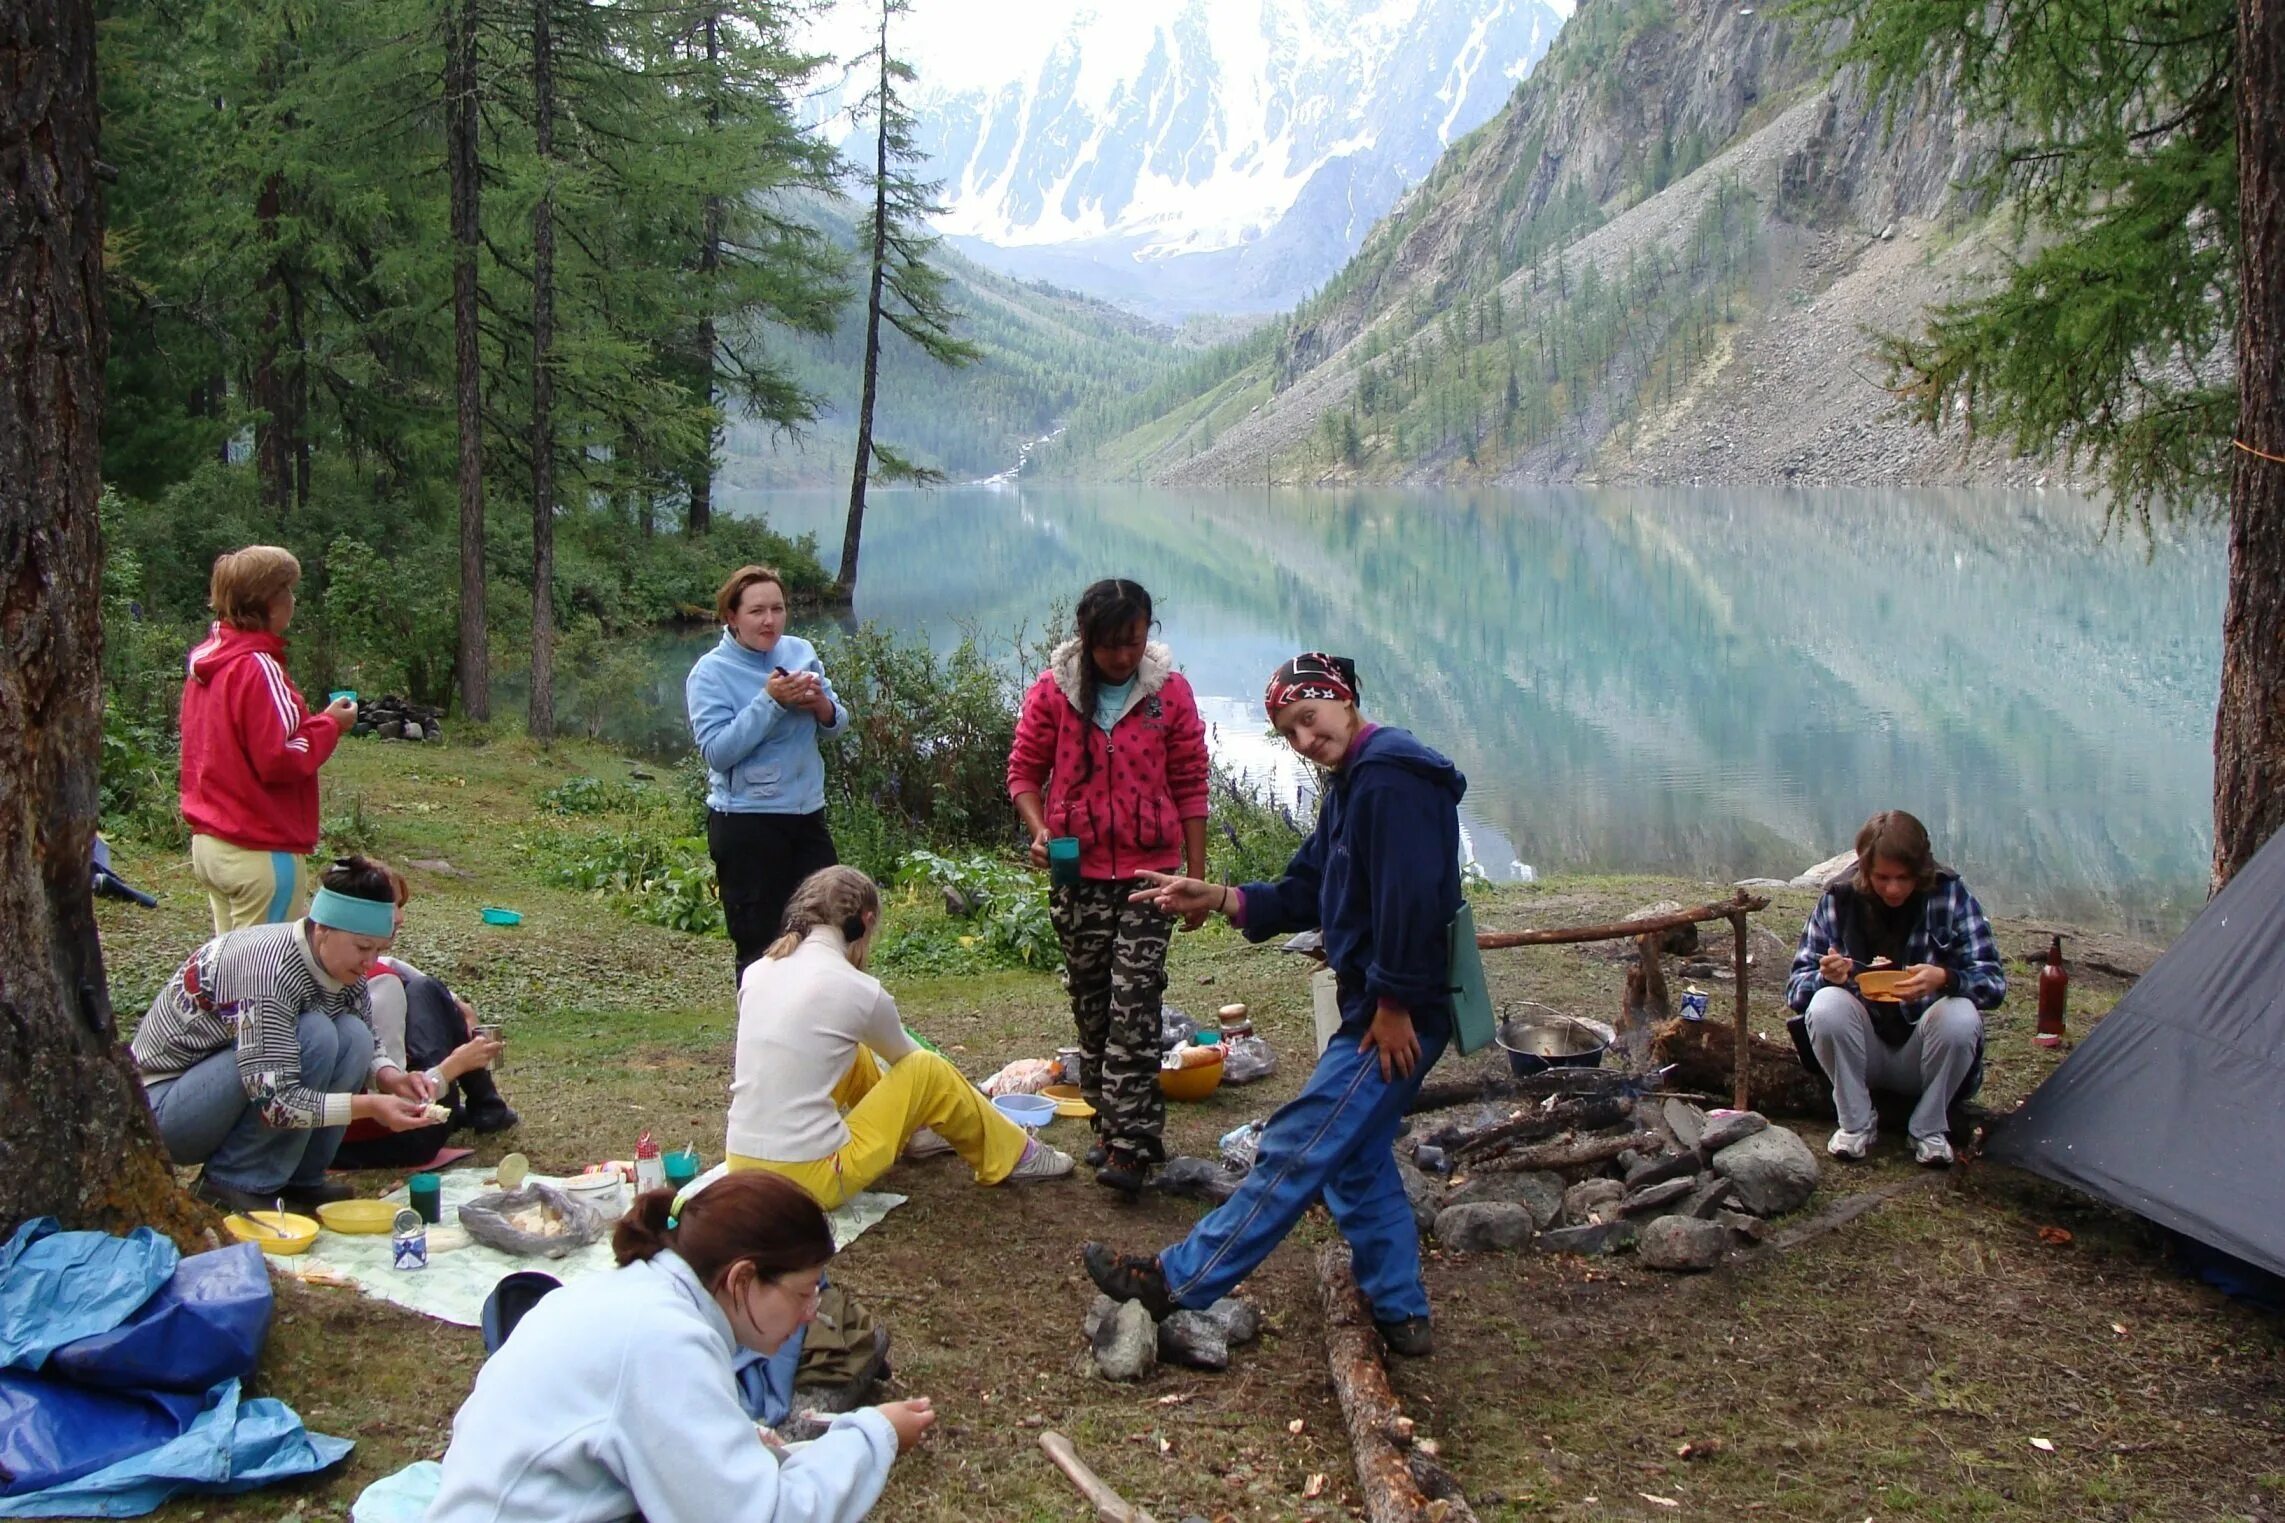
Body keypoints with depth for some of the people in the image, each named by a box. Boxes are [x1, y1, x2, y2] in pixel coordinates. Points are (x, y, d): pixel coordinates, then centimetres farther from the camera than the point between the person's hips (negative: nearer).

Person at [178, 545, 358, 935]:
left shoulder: (204, 660, 10)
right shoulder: (258, 668, -17)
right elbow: (280, 759, -21)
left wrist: (317, 720, 9)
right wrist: (330, 724, -8)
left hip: (208, 842, 9)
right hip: (261, 851, -9)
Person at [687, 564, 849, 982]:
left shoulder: (801, 652, 5)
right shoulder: (711, 673, -9)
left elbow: (839, 724, 10)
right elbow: (717, 750, -20)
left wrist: (823, 707, -12)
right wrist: (770, 702, -24)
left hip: (807, 814, 5)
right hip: (745, 823, -5)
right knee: (759, 945, 4)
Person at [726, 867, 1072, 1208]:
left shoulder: (757, 973, 4)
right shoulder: (858, 990, -12)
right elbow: (905, 1055, 9)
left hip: (742, 1168, 6)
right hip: (808, 1181, -6)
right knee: (929, 1071, 7)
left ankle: (911, 1128, 45)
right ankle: (1012, 1156, 25)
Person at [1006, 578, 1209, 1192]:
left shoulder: (1170, 692, -2)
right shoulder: (1052, 691, -3)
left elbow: (1190, 787, 3)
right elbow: (1024, 771, 4)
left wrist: (1197, 877, 2)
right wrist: (1039, 831, -15)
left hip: (1149, 870, -2)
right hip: (1077, 871, 2)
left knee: (1135, 1000, -10)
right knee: (1091, 1002, 9)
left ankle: (1130, 1142, -9)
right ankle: (1110, 1123, 23)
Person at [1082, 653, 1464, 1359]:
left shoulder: (1390, 777, -18)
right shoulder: (1351, 785, 17)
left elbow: (1411, 897, -25)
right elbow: (1304, 896, 16)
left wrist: (1394, 1005, -23)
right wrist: (1216, 898, 4)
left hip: (1399, 1014, -11)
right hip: (1375, 1007, 11)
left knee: (1297, 1149, -4)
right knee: (1357, 1160, 17)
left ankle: (1179, 1281, 1)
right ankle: (1400, 1313, 23)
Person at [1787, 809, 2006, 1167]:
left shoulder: (1950, 895, -9)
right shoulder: (1839, 899, -8)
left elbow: (1993, 981, -13)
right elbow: (1796, 987, -7)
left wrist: (1944, 978, -35)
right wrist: (1827, 977, -31)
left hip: (1922, 1055, 0)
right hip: (1862, 1054, 1)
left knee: (1960, 1015, -31)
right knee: (1826, 1006, -29)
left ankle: (1929, 1129, -7)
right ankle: (1856, 1124, -7)